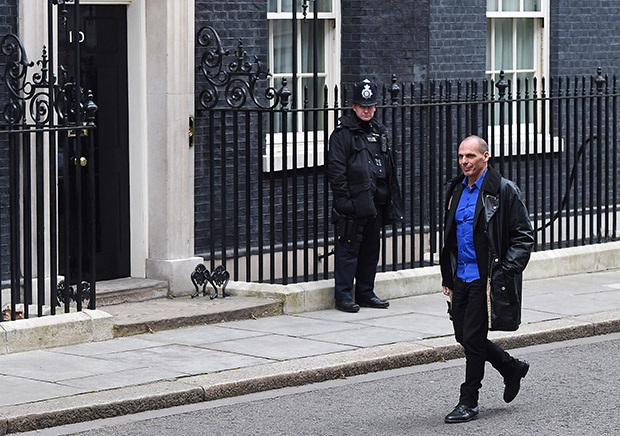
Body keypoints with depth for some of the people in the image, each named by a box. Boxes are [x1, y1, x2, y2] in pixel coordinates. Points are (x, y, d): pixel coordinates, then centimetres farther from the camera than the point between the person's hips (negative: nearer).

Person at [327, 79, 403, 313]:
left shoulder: (379, 131, 17)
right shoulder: (343, 133, -4)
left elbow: (389, 168, 22)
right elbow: (336, 169, -10)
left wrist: (391, 198, 16)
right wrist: (343, 198, -17)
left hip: (376, 203, 7)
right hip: (353, 203, -7)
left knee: (371, 249, 11)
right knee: (348, 249, -5)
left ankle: (365, 293, 20)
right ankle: (344, 296, 0)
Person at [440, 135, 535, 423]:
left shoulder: (504, 191, -9)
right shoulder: (456, 191, 12)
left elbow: (523, 237, -8)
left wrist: (506, 272, -16)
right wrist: (447, 276, 16)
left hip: (486, 278, -7)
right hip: (461, 277, 7)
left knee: (473, 338, -7)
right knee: (463, 336, 9)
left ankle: (469, 402, 5)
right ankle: (512, 368, 30)